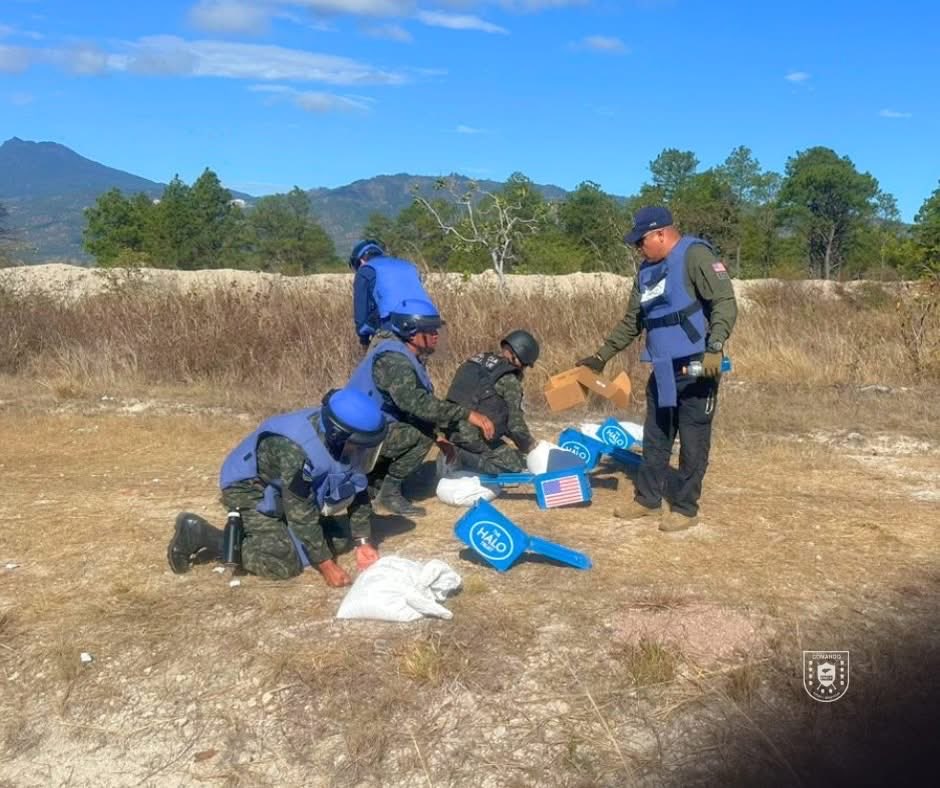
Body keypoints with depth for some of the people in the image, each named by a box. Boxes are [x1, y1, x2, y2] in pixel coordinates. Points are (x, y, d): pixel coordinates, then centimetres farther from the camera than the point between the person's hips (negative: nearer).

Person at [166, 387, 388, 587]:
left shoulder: (345, 441, -16)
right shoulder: (296, 450, -38)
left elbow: (358, 490, -5)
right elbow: (302, 514, -32)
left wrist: (362, 542, -12)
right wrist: (326, 565, -28)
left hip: (285, 490, 8)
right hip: (249, 488, -8)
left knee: (331, 539, 8)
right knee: (286, 563, -16)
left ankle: (246, 531, 20)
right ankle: (199, 534, -5)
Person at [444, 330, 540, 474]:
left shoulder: (474, 362, 15)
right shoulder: (509, 380, -10)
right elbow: (515, 422, -7)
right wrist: (530, 447, 13)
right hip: (475, 441, -8)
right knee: (518, 465, 1)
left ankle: (456, 457, 5)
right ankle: (465, 459, -11)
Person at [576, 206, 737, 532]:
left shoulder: (695, 255, -10)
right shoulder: (646, 271, 15)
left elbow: (725, 302, -17)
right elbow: (632, 321, 22)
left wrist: (714, 348, -27)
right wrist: (602, 356, 20)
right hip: (662, 370, 8)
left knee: (692, 442, 2)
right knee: (655, 439, 15)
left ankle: (685, 508, 12)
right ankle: (647, 499, 28)